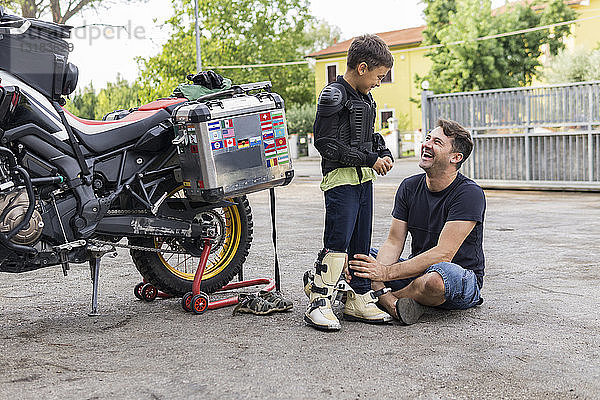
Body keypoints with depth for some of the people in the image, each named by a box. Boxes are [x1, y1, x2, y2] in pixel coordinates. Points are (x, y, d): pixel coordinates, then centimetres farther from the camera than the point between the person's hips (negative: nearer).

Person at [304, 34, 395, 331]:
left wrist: (384, 153, 7)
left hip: (364, 179, 9)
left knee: (361, 244, 11)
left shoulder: (365, 99, 16)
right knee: (337, 243, -11)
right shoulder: (334, 96, -11)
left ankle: (359, 300, 19)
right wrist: (370, 159, -17)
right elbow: (326, 143, -19)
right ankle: (318, 303, -4)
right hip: (341, 178, -9)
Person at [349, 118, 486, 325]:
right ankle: (395, 306, -29)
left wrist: (386, 272, -30)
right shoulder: (410, 187, 2)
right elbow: (394, 242, -2)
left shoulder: (470, 193, -18)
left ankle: (380, 297, -13)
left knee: (435, 279, -41)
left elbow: (443, 254, -25)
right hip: (417, 270, 6)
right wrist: (377, 269, -25)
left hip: (461, 278, -6)